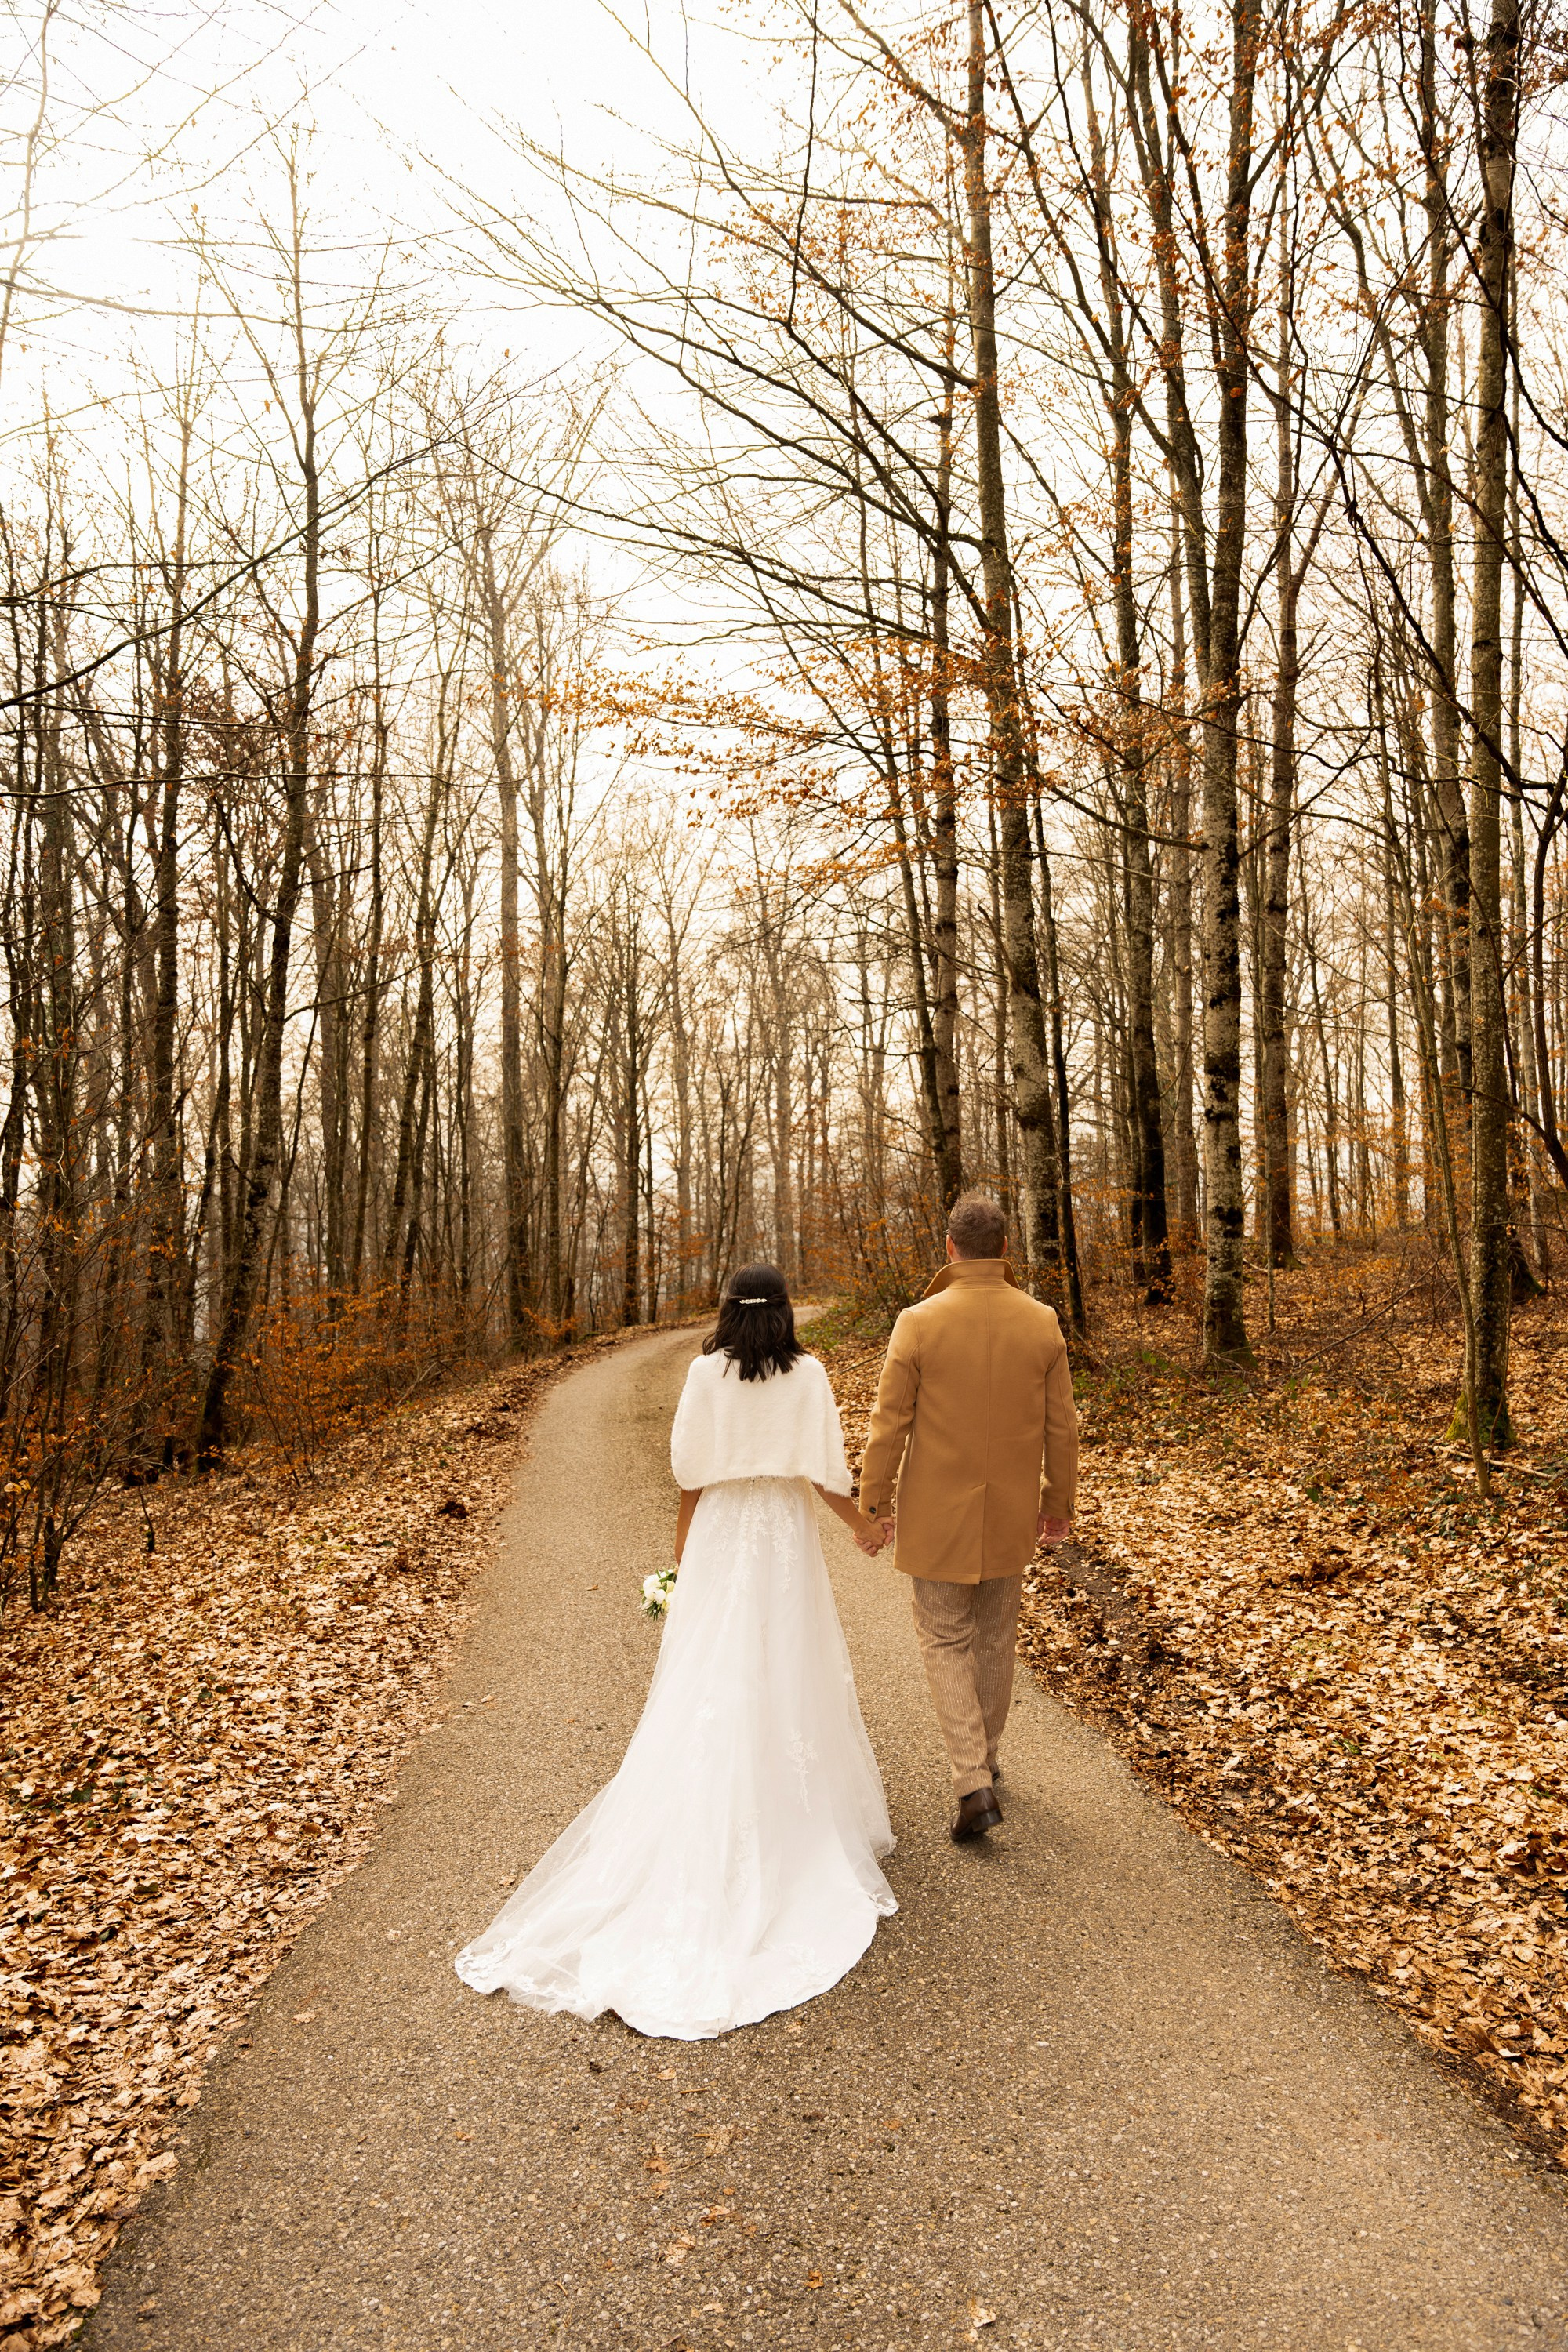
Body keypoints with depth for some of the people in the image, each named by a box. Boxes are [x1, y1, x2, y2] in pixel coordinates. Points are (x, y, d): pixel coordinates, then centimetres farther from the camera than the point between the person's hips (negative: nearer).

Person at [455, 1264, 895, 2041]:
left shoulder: (706, 1372, -5)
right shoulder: (808, 1373, -8)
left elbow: (689, 1472, -2)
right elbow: (827, 1471, -8)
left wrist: (682, 1554, 9)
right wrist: (863, 1526, 10)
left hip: (719, 1534, 1)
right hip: (785, 1538, -1)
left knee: (706, 1680, 9)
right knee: (788, 1677, 10)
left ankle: (704, 1822, 17)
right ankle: (794, 1814, 22)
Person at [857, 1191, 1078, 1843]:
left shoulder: (918, 1323, -17)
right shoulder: (1042, 1323, -7)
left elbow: (889, 1424, -13)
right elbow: (1061, 1427, -1)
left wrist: (874, 1505, -1)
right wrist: (1058, 1504, 12)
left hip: (938, 1515, -3)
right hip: (1010, 1513, 3)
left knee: (944, 1641, 10)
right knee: (995, 1638, 21)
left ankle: (972, 1784, 0)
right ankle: (983, 1755, 39)